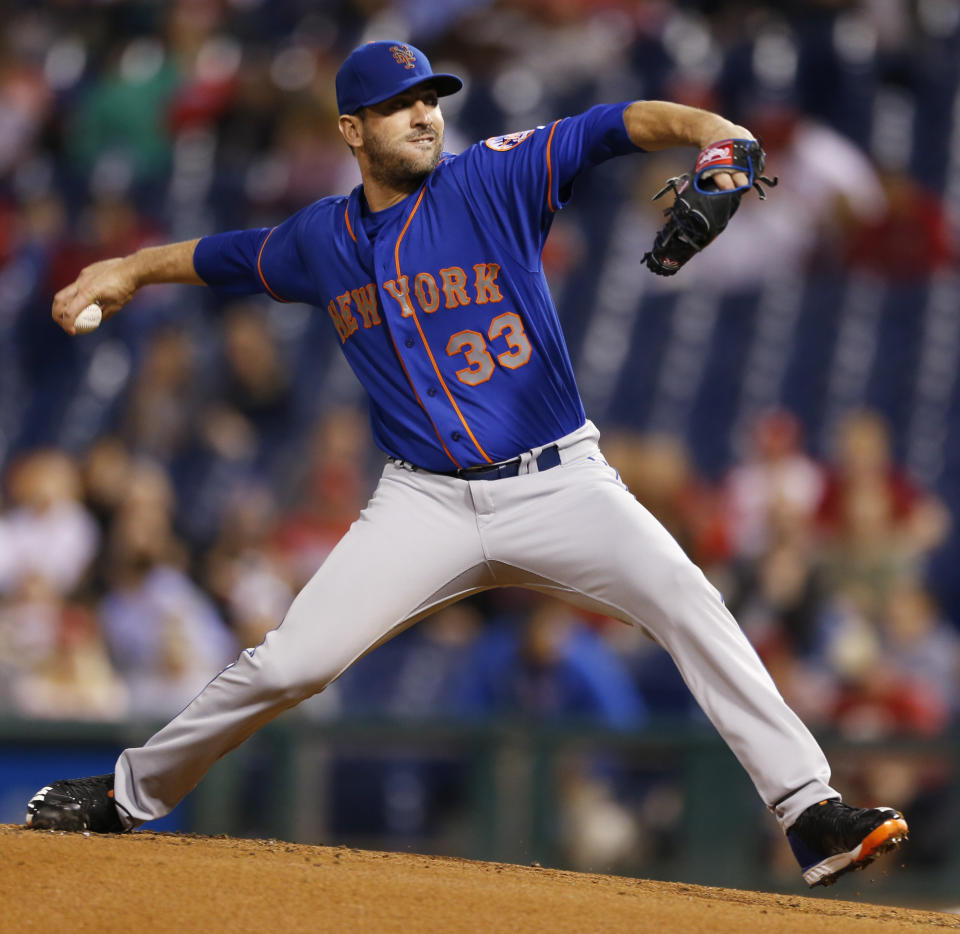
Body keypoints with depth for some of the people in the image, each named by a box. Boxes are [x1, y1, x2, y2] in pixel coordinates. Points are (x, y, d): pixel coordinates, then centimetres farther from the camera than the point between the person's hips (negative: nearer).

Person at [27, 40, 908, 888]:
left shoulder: (496, 179, -5)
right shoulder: (320, 240, 7)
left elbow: (620, 125, -19)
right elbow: (224, 258, 29)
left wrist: (714, 131, -35)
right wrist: (130, 269, 23)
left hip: (559, 484, -2)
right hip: (426, 502, 2)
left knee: (687, 602, -23)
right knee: (287, 664, -6)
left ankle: (809, 811, -21)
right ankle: (130, 795, 15)